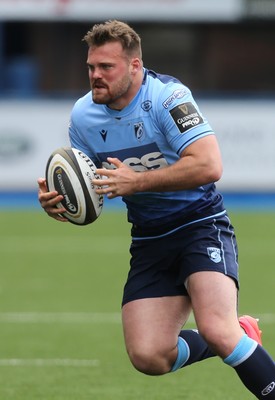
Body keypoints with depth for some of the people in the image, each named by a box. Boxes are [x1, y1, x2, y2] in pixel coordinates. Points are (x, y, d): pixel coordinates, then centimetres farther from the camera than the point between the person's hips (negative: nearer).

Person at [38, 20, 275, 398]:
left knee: (215, 330, -30)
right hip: (149, 241, 6)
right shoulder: (83, 115, 1)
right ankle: (239, 339, 19)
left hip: (201, 225, -6)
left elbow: (209, 166, -28)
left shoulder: (167, 96, -17)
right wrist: (56, 200, -11)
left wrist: (136, 180, -27)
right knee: (148, 357, -7)